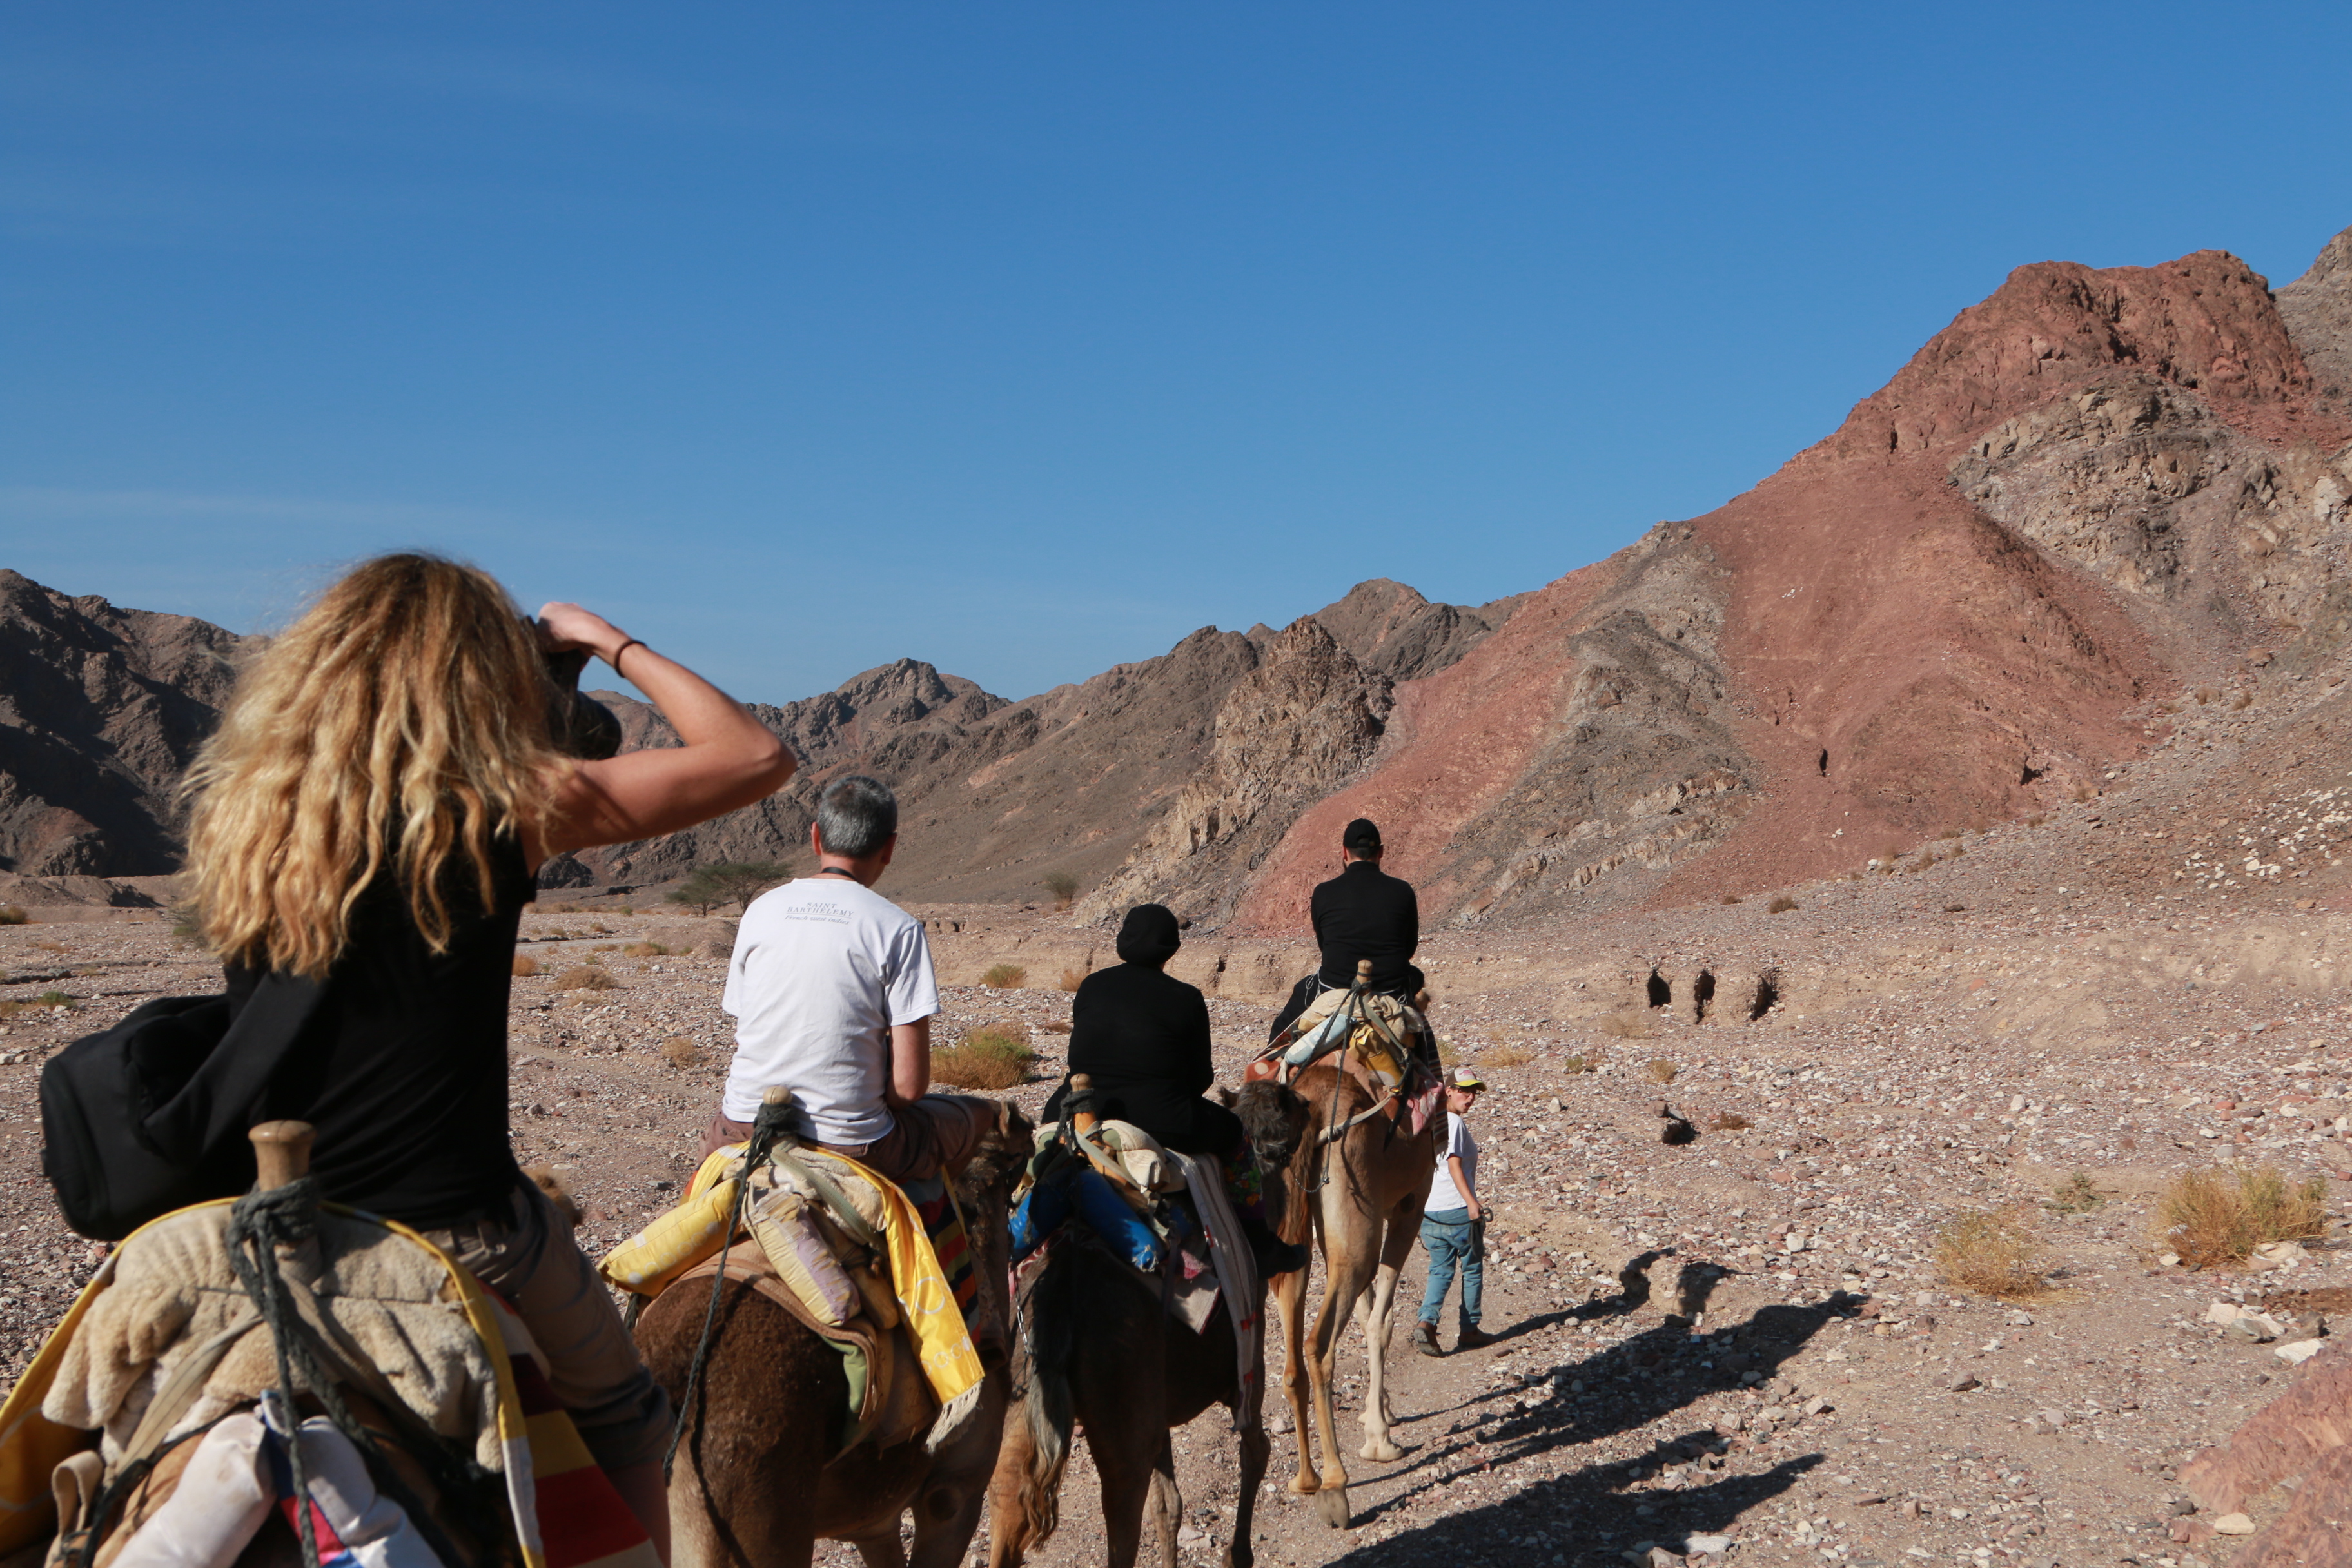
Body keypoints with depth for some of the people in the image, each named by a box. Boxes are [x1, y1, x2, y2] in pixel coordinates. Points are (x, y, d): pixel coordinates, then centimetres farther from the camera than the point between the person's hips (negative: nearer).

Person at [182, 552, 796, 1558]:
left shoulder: (226, 807, -1)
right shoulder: (502, 812, -12)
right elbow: (757, 759, -5)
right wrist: (613, 646, 8)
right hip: (456, 1239, -4)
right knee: (624, 1420, 21)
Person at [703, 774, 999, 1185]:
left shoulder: (761, 909, 4)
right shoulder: (898, 928, -9)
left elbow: (744, 1033, 12)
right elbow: (909, 1085, -10)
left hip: (743, 1133, 4)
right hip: (849, 1147, -4)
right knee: (982, 1114, 23)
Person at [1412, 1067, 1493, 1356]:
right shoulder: (1454, 1122, -11)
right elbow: (1454, 1164, -20)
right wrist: (1471, 1201, -25)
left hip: (1429, 1210, 7)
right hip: (1457, 1210, -7)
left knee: (1440, 1270, 11)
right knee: (1472, 1269, 10)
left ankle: (1426, 1322, -10)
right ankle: (1469, 1331, 17)